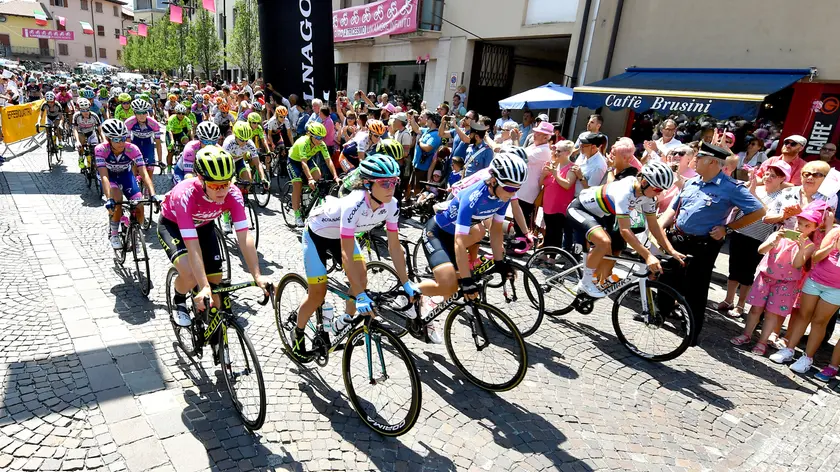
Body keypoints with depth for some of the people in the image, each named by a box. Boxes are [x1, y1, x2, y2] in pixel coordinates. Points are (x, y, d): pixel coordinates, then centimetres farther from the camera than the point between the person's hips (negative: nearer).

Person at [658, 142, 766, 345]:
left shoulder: (731, 188, -11)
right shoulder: (691, 183, 8)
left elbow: (758, 211, -9)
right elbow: (673, 208, 13)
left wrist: (727, 228, -10)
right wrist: (658, 228, -1)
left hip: (702, 246, -6)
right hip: (676, 239, 6)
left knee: (695, 290, 3)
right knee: (667, 279, 16)